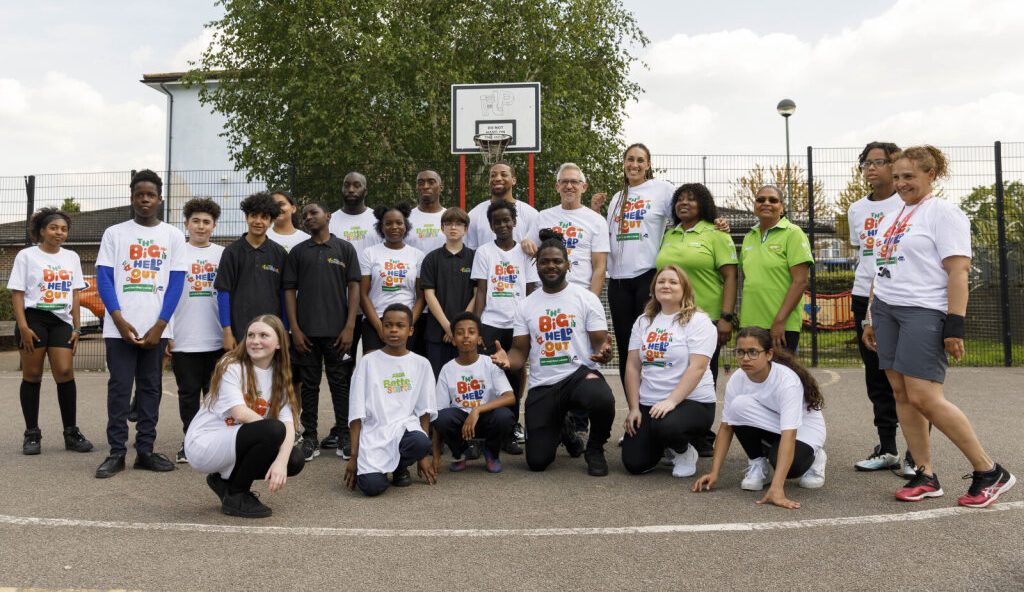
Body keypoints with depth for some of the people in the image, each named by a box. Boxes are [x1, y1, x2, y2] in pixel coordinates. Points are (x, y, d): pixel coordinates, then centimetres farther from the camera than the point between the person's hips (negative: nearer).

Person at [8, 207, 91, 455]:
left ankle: (71, 433, 2)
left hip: (62, 321, 3)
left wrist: (77, 327, 8)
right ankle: (32, 434, 10)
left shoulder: (71, 257, 13)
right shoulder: (27, 255, 1)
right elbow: (17, 293, -2)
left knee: (65, 372, -7)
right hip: (33, 319, -2)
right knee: (32, 375, 2)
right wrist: (23, 326, -12)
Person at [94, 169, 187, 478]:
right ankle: (116, 452, 8)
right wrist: (120, 321, -11)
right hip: (120, 327, -1)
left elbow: (176, 282, 2)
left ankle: (145, 450, 14)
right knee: (119, 388, 0)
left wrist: (159, 327, -6)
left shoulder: (173, 235, 8)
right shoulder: (114, 233, 8)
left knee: (151, 388, 6)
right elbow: (103, 279, 2)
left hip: (156, 328, 1)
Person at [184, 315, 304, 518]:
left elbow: (289, 425, -8)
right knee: (274, 430, -28)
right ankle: (235, 495, -8)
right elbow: (241, 414, -24)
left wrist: (281, 461, -25)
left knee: (295, 461, -13)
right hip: (202, 445, -6)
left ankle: (224, 480, 9)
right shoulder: (231, 366, -11)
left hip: (233, 447, 7)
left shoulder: (279, 378, 5)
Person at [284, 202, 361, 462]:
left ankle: (344, 436, 12)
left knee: (340, 383, 3)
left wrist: (349, 326, -7)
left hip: (337, 331, -1)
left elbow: (354, 287, 1)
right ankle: (310, 438, 14)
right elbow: (290, 290, 7)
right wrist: (295, 329, -3)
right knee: (309, 384, 6)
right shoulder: (297, 252, 10)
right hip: (306, 331, 1)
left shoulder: (345, 249, 6)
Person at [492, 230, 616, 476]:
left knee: (602, 400, -40)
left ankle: (595, 449, -4)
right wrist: (507, 359, -16)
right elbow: (520, 351, 8)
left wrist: (604, 353, -27)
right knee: (537, 462, -5)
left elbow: (601, 342, -2)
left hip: (580, 374, -2)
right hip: (542, 385, 3)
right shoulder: (527, 305, 10)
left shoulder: (586, 298, 1)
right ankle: (563, 428, 32)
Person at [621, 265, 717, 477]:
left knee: (665, 426, -37)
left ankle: (684, 451, 0)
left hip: (692, 401, -4)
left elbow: (697, 368, -15)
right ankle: (664, 446, 25)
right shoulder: (644, 322, 13)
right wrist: (634, 408, 0)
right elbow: (633, 366, 9)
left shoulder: (698, 321, -4)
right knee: (634, 463, -11)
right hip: (648, 403, 5)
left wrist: (671, 401, -25)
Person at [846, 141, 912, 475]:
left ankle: (916, 455, 6)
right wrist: (865, 295, 17)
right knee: (877, 377, 9)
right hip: (865, 298, 5)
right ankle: (887, 450, 19)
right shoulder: (856, 209, 13)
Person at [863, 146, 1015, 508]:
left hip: (924, 313, -8)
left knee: (925, 398, -12)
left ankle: (990, 473, 4)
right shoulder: (895, 217, 19)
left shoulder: (943, 212, -4)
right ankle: (926, 477, 13)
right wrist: (871, 319, 19)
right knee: (901, 395, 4)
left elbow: (958, 270, -12)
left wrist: (954, 325, -18)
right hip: (887, 310, 8)